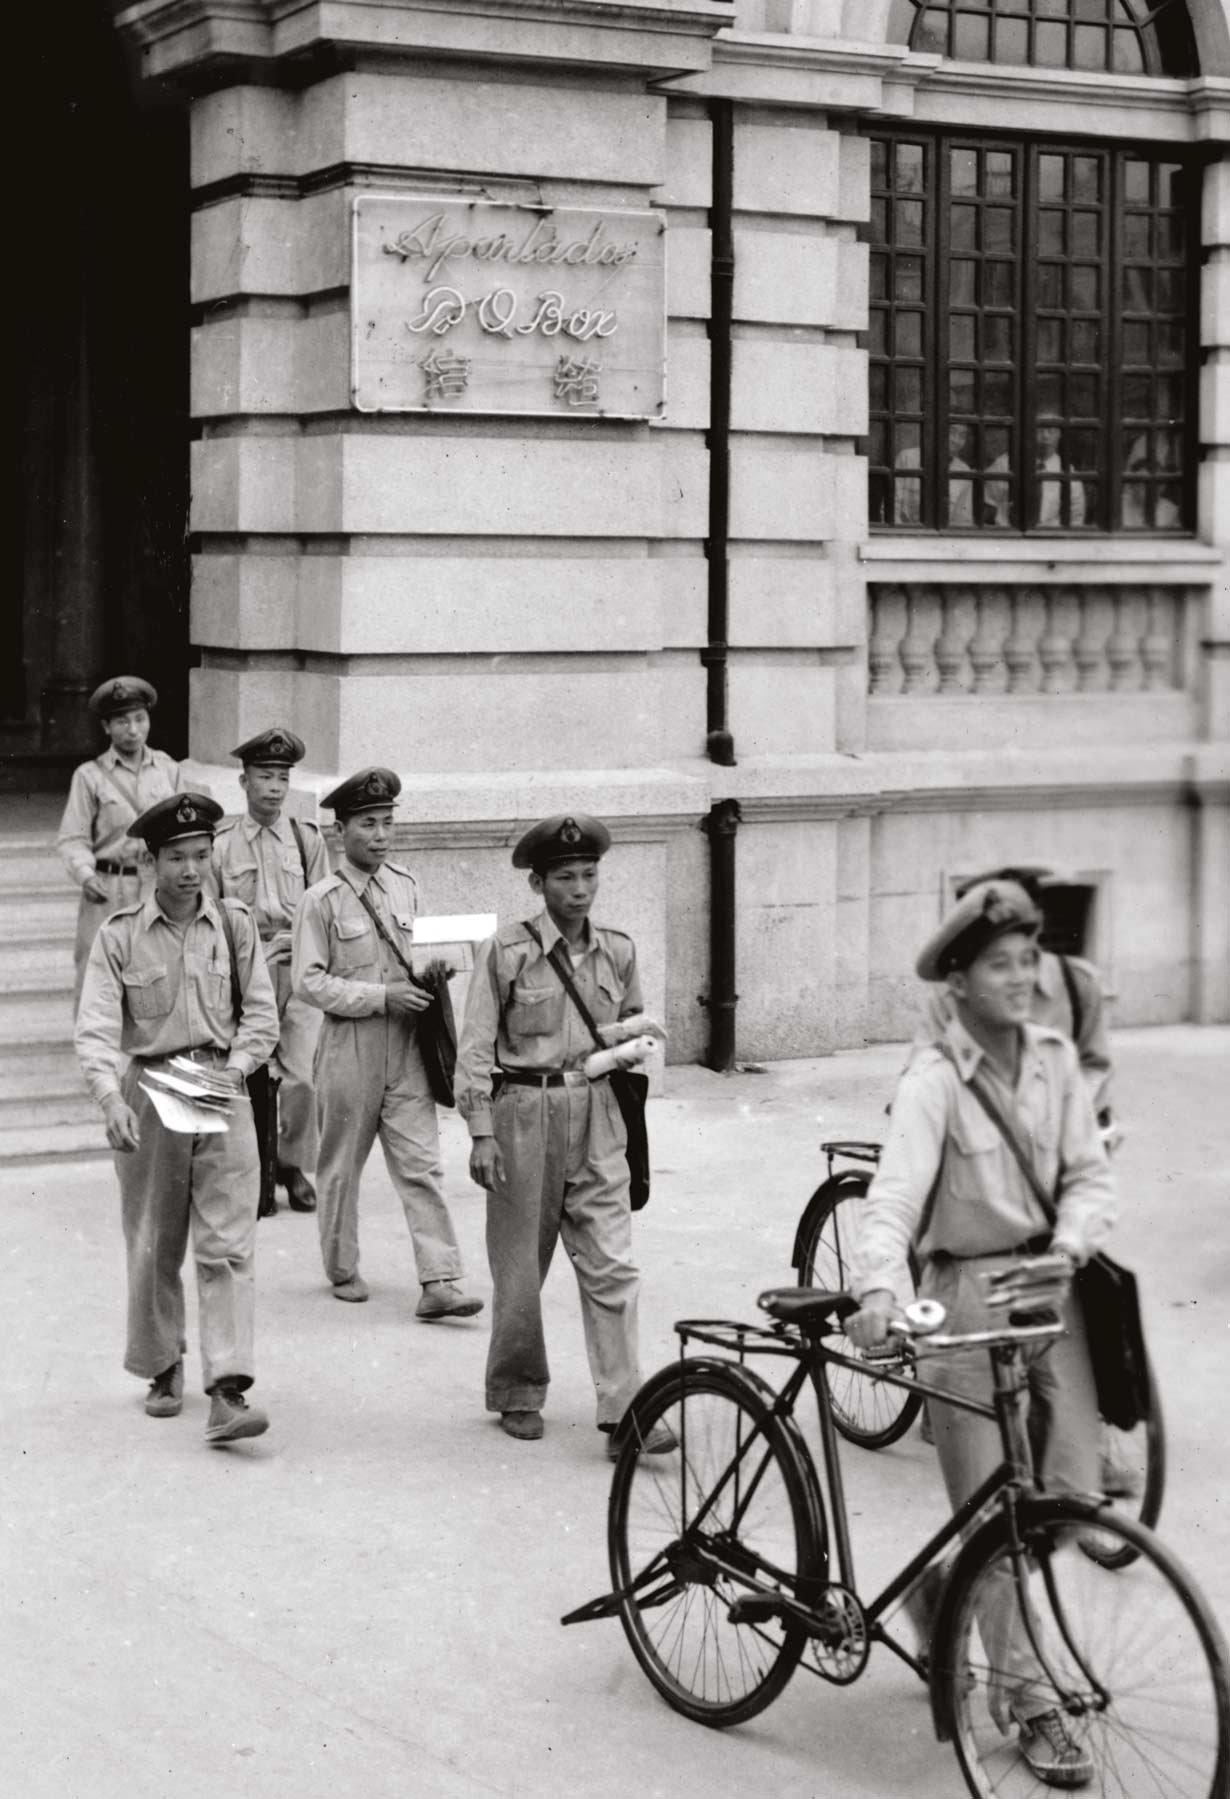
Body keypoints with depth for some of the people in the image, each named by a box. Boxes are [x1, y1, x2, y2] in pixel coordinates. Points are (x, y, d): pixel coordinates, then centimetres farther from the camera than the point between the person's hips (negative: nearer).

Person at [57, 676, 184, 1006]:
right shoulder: (89, 776, 0)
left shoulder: (168, 770, 9)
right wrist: (85, 875, -20)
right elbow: (72, 839, -3)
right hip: (108, 891, -2)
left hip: (160, 889, 2)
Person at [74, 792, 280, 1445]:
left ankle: (228, 1391, -12)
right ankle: (163, 1370, 28)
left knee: (228, 1246, -8)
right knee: (154, 1246, 10)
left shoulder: (234, 925, 4)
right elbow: (96, 1028, -10)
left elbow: (260, 1013, 6)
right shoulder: (120, 936, -2)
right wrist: (111, 1100, -26)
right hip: (148, 1094, 0)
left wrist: (233, 1068, -11)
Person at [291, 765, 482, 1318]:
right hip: (349, 1044, -3)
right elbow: (308, 981, -10)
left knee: (421, 1163, -4)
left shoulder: (406, 886, 8)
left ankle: (439, 1283, -7)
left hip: (406, 1044, 3)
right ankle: (342, 1270, 27)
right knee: (341, 1164, 10)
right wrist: (382, 995, -16)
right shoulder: (322, 900, -7)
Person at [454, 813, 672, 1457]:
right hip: (524, 1113, -3)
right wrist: (481, 1132, -10)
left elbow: (634, 1024, 25)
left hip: (596, 1114, 3)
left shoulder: (617, 952, 8)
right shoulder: (507, 951, -5)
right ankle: (517, 1393, 25)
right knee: (520, 1263, 7)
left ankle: (625, 1411, -6)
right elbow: (476, 1045, -6)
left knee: (611, 1265, -5)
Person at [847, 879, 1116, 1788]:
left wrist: (1068, 1244, -18)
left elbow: (1091, 1176, 2)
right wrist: (879, 1288, -41)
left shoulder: (1056, 1059, 1)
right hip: (967, 1296, -5)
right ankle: (1024, 1695, 16)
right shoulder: (934, 1081, -13)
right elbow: (894, 1194, -24)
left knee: (1073, 1491, 4)